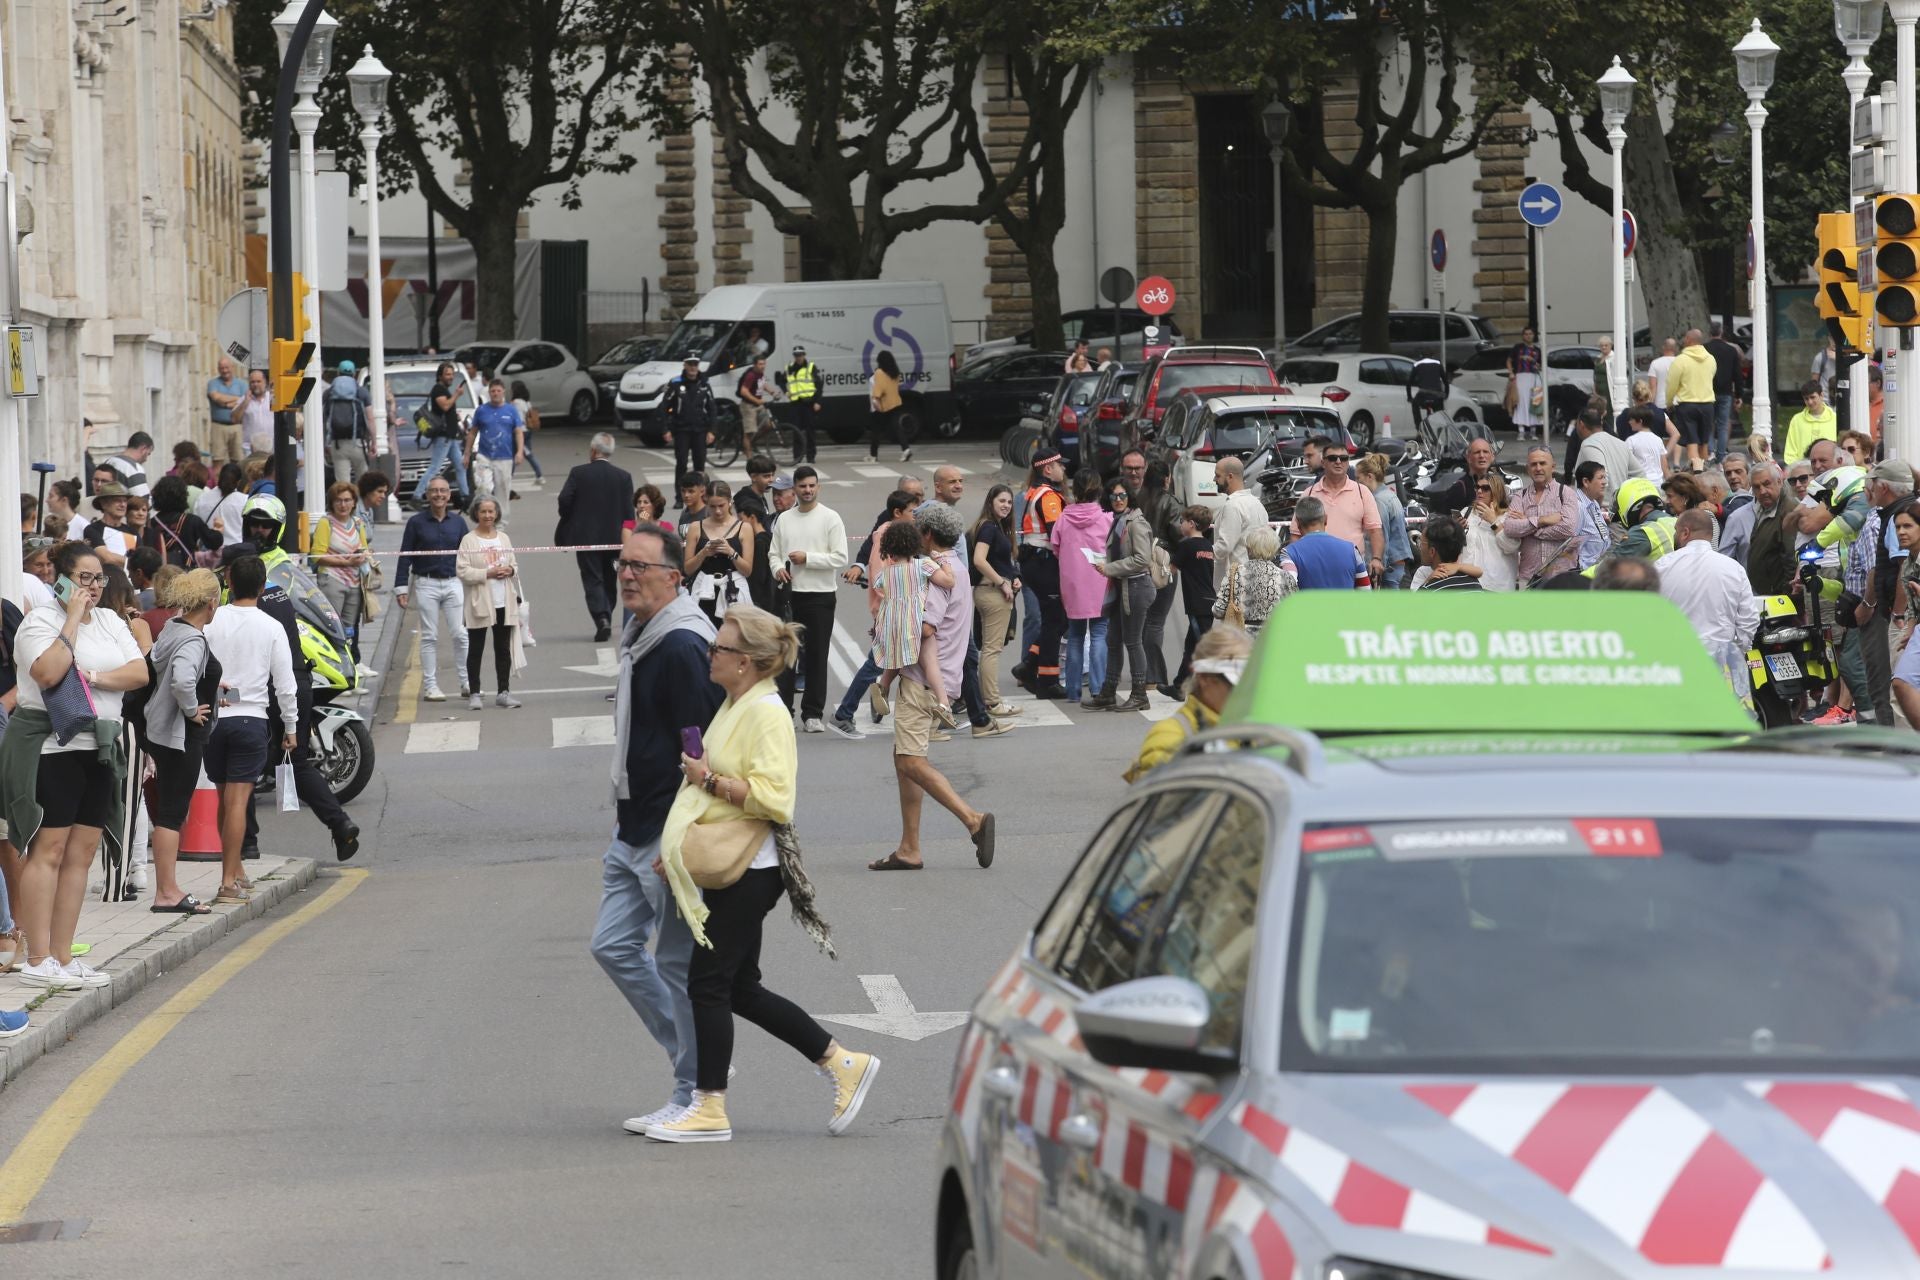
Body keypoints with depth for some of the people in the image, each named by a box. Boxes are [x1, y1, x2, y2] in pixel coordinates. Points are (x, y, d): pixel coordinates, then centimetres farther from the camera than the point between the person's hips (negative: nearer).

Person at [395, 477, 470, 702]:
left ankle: (467, 683, 3)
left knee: (461, 634, -3)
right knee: (429, 637, 1)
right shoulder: (416, 522, 1)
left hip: (453, 583, 2)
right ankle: (430, 686, 5)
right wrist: (401, 588, -4)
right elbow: (405, 556, 1)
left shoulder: (458, 522, 8)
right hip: (426, 584, -2)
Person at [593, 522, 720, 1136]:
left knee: (679, 962, -2)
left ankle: (695, 1094, 8)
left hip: (672, 835, -10)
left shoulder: (682, 647, -18)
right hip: (633, 832, 10)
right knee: (614, 946, 11)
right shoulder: (638, 638, 13)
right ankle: (697, 1059, 21)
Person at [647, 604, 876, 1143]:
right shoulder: (735, 706, 14)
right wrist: (679, 844, 18)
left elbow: (772, 795, -27)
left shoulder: (766, 714, -17)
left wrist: (709, 778, -19)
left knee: (709, 983, -5)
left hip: (748, 873, -10)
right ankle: (844, 1064, 17)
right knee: (740, 989, 12)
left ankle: (709, 1109, 2)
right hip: (731, 870, 10)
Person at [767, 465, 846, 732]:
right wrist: (778, 568, -6)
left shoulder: (830, 518, -3)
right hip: (789, 593, 4)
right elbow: (773, 552, 15)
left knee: (817, 657, -1)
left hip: (819, 595, -4)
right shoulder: (784, 520, 10)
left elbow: (840, 559, -9)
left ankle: (812, 713, 4)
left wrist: (807, 558, -14)